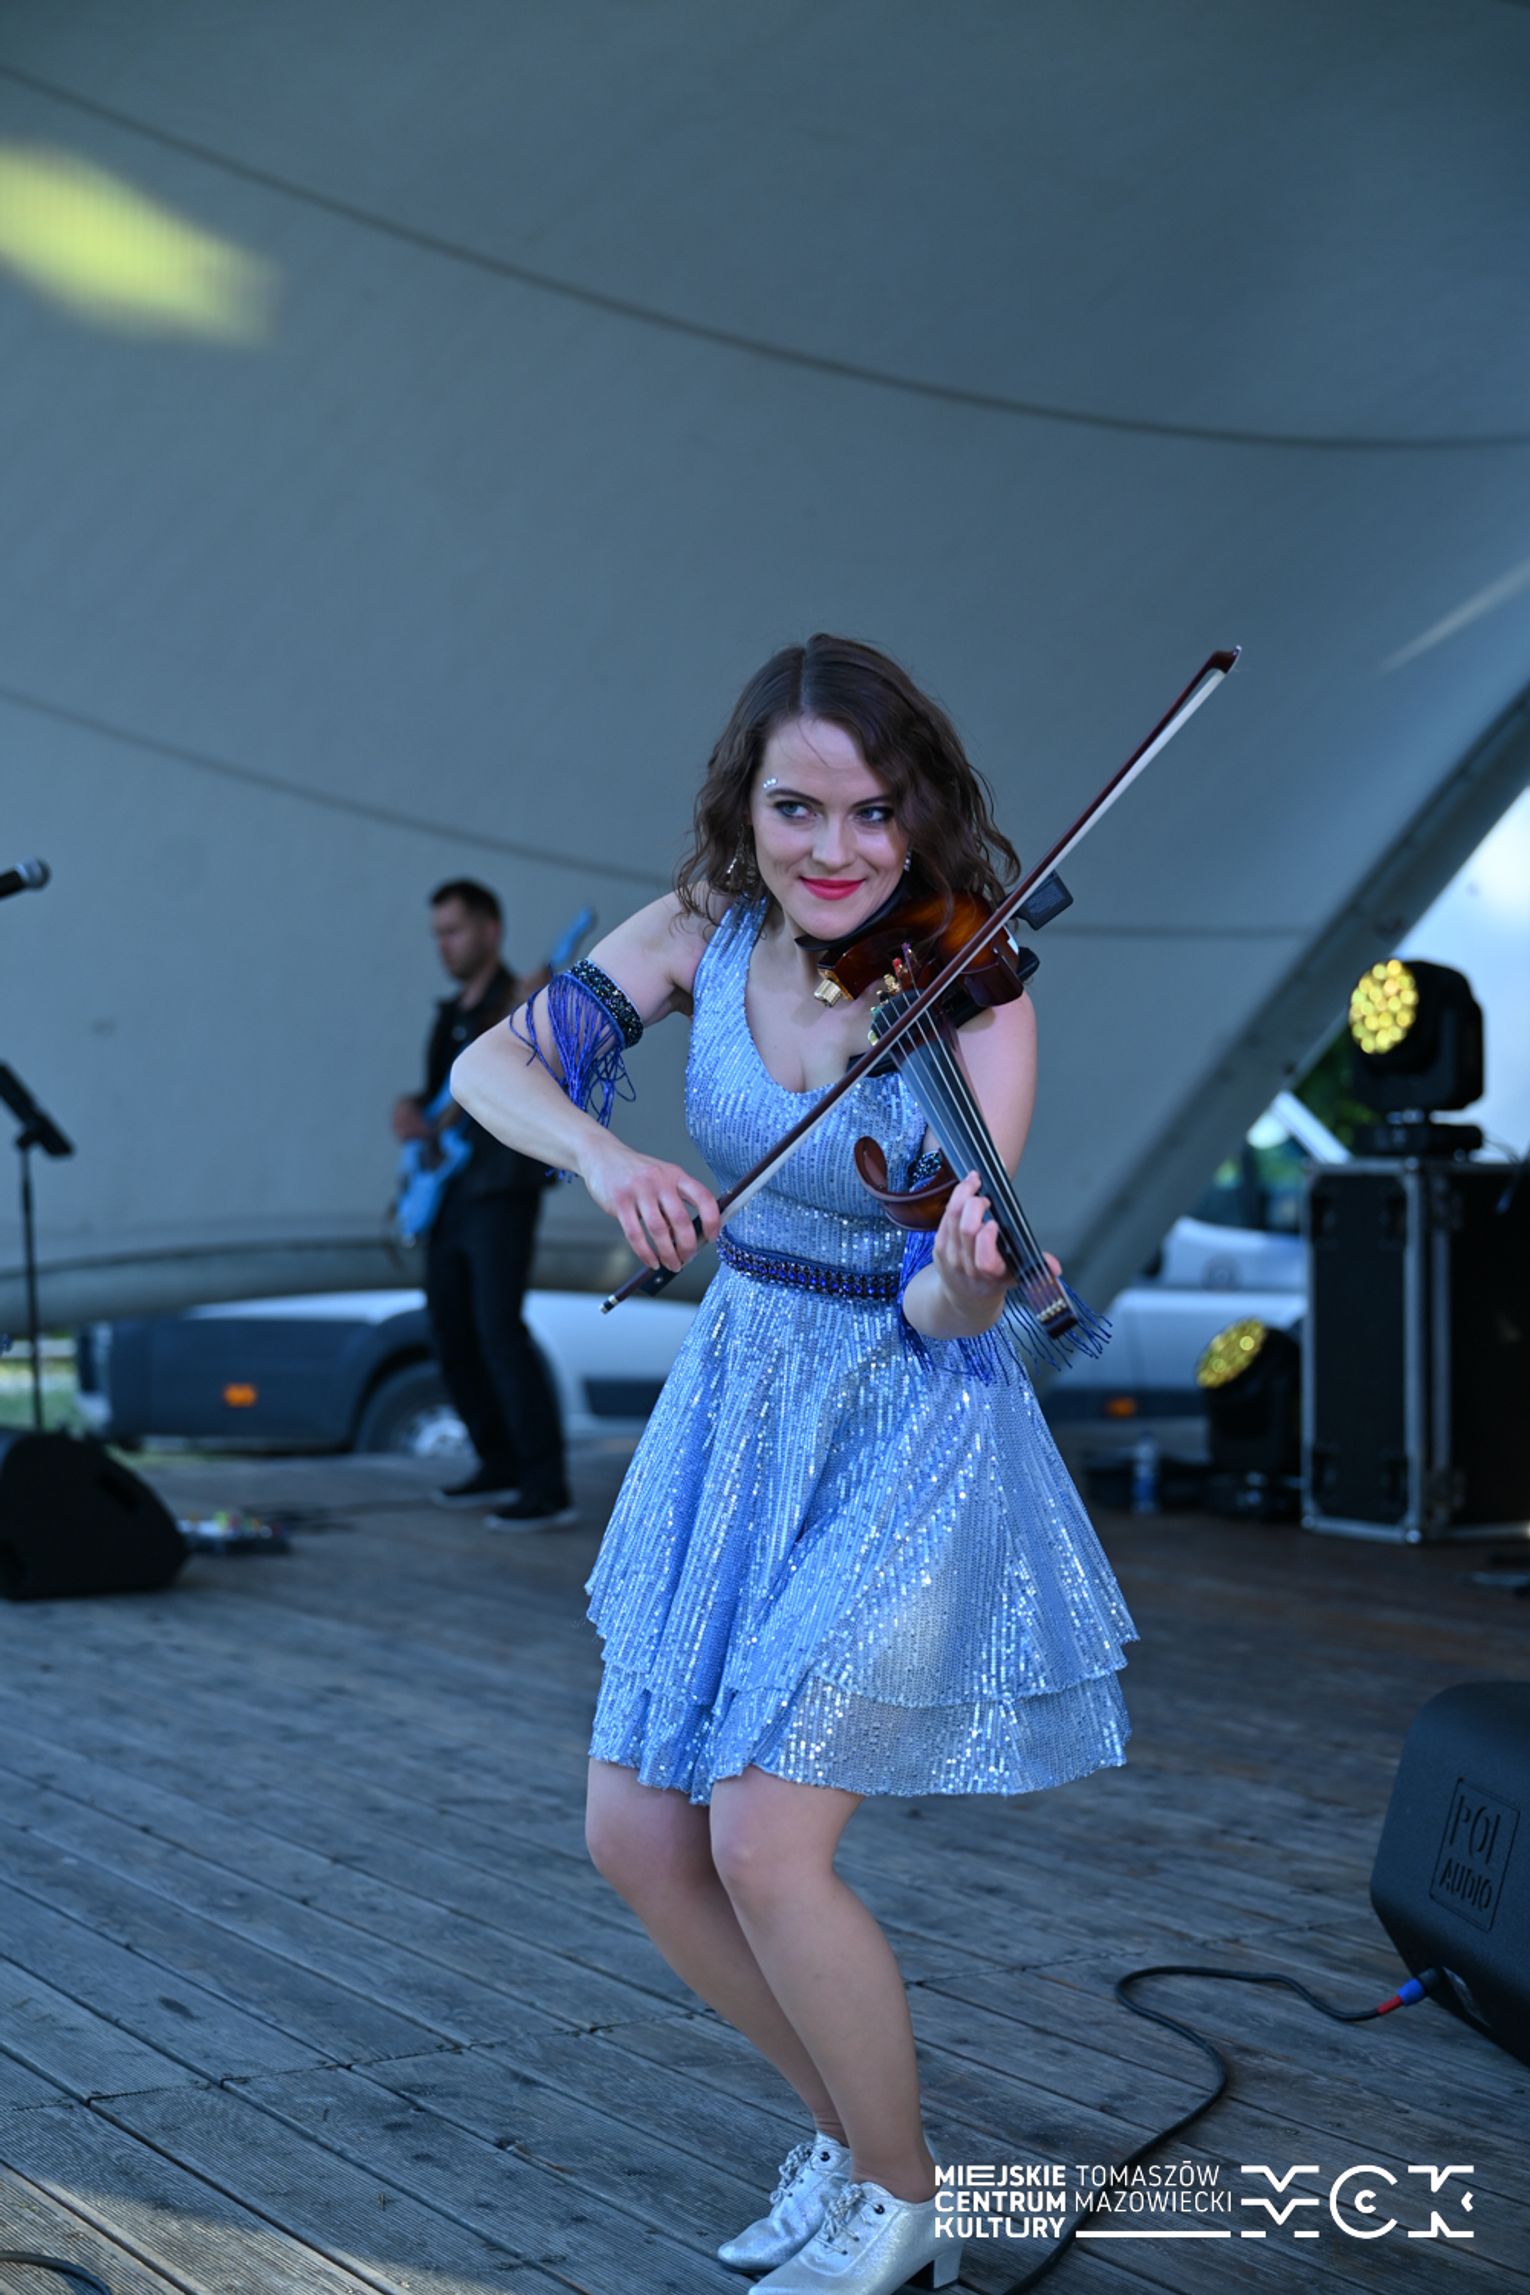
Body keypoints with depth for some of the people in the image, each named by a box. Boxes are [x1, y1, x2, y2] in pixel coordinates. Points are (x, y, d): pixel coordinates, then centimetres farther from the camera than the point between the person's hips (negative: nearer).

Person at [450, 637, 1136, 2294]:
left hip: (906, 1439, -6)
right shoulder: (709, 933, -4)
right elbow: (490, 1064, -7)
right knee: (637, 1837, 5)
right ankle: (844, 2127, 28)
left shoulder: (972, 989, -18)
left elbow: (947, 1314, -23)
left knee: (765, 1843, -14)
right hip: (737, 1414, 6)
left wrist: (972, 1280, -47)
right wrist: (601, 1153, -27)